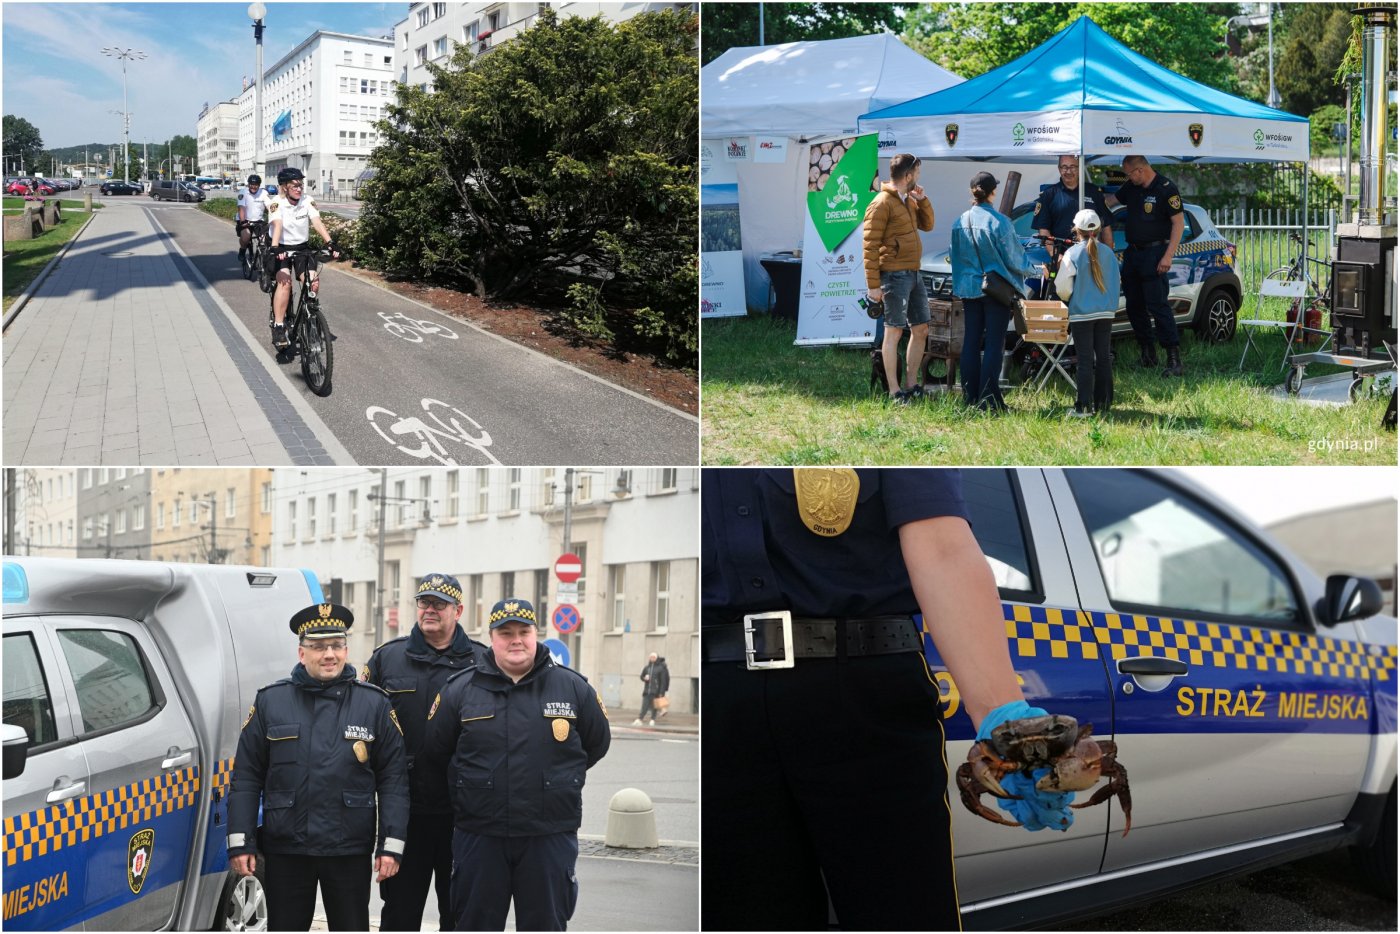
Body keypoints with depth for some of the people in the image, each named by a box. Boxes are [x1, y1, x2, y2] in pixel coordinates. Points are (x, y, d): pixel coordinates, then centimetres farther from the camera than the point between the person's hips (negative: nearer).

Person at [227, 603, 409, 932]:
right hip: (285, 849, 0)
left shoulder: (375, 704, 2)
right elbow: (246, 776, 4)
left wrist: (391, 844, -7)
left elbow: (393, 778, 0)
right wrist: (240, 842, -3)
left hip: (350, 851, 0)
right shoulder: (270, 701, 3)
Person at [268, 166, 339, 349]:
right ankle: (278, 326, -25)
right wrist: (275, 248, -46)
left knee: (314, 281, -18)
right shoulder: (277, 203, -15)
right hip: (282, 249, -3)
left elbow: (317, 223, -19)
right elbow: (277, 225, -29)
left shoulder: (308, 201, -8)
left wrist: (330, 243, -34)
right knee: (285, 281, -27)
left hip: (303, 248, 3)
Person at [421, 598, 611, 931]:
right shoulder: (459, 690, 1)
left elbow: (596, 744, 13)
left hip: (550, 838, 0)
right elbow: (434, 753, 9)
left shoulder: (573, 687, 1)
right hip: (479, 837, 0)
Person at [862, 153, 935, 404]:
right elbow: (870, 246, -14)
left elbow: (928, 224, 22)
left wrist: (922, 200, 5)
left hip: (914, 274, 9)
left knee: (921, 329, 12)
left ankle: (911, 385, 21)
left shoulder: (909, 201, 15)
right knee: (894, 331, -5)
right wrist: (873, 285, -18)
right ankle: (894, 392, -1)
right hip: (895, 276, -9)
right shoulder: (882, 204, -12)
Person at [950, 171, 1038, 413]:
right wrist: (1033, 270, 10)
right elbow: (1013, 257, -8)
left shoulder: (960, 223, -1)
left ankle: (970, 397, 12)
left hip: (969, 289, 5)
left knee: (971, 342, 9)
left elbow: (954, 257, 10)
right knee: (993, 344, -1)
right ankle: (988, 400, -4)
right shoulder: (999, 222, -15)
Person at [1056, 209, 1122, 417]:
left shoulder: (1073, 253, -9)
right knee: (1104, 359, 9)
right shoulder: (1108, 253, 2)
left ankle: (1083, 407, -4)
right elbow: (1115, 283, 11)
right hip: (1106, 313, 4)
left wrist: (1069, 299, 11)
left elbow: (1062, 287, -8)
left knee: (1085, 361, -2)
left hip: (1081, 314, -4)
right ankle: (1103, 405, 13)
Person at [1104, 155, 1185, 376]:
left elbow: (1179, 222, -13)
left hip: (1154, 253, -8)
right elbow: (1110, 200, 28)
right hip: (1132, 254, 8)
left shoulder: (1166, 189, -11)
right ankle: (1148, 353, 21)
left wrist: (1168, 256, -19)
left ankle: (1174, 359, -15)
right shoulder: (1131, 188, 11)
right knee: (1134, 306, 10)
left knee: (1157, 305, -15)